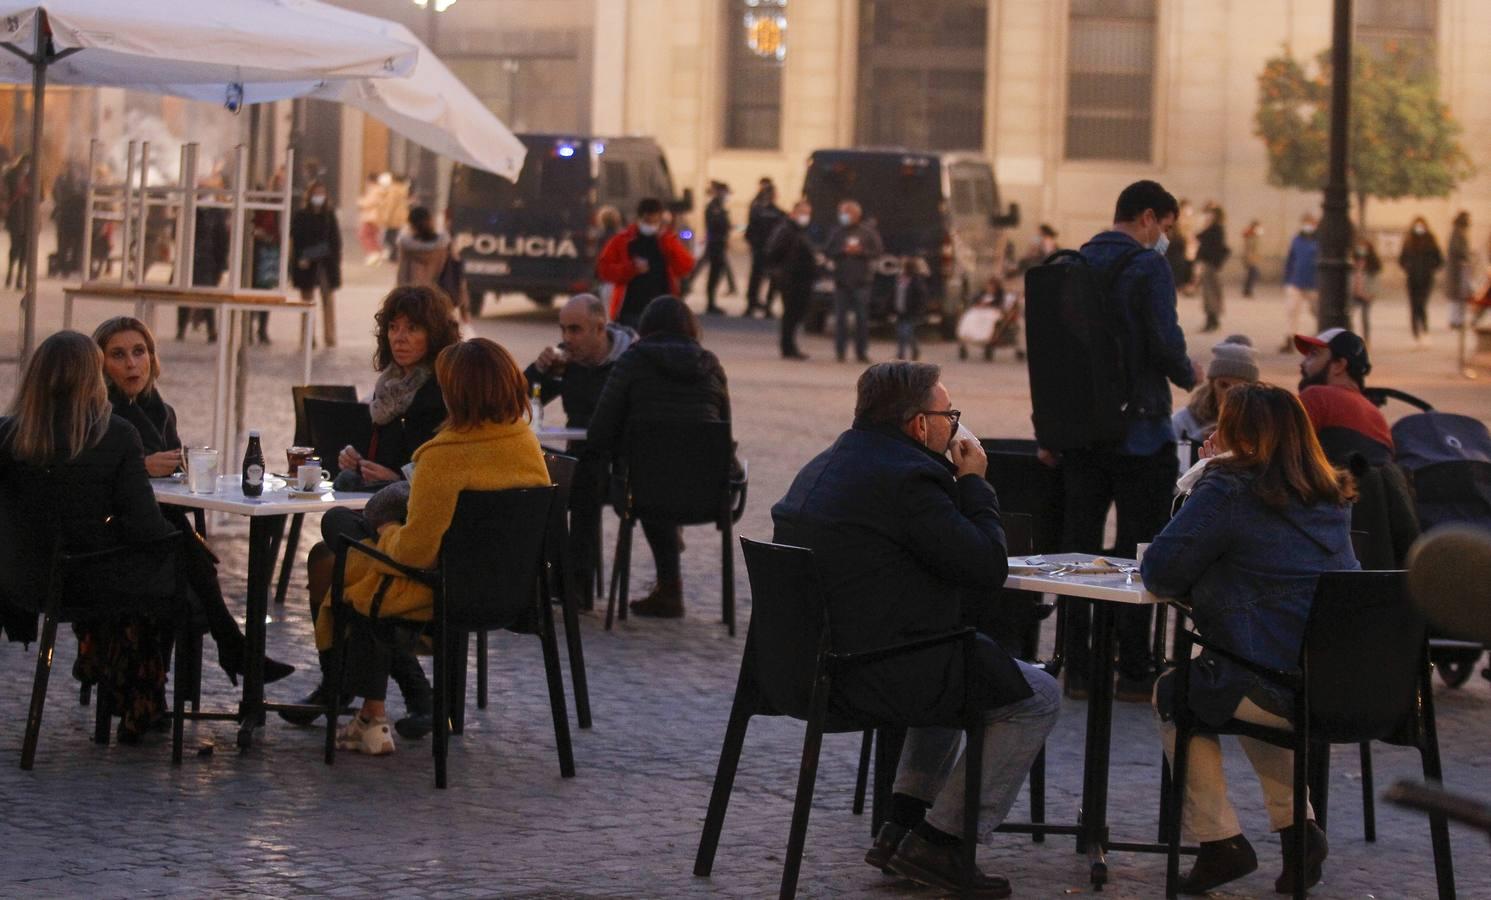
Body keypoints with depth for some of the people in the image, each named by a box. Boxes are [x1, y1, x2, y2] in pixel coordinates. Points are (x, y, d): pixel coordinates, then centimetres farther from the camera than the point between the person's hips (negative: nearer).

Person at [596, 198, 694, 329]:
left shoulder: (668, 241, 7)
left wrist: (666, 241, -12)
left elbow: (686, 267, -4)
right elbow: (603, 268, -1)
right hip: (629, 311, -1)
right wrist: (631, 268, -15)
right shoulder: (622, 240, 2)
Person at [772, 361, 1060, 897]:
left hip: (815, 661, 10)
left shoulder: (825, 467, 14)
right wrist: (973, 482, -4)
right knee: (1038, 698, 3)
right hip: (877, 675, -10)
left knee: (963, 667, 36)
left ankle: (902, 828, 29)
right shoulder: (904, 478, -19)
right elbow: (988, 568, -15)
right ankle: (938, 843, 4)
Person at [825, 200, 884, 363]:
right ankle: (840, 350, 5)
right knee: (840, 316, 0)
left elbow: (878, 251, -1)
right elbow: (828, 252, 6)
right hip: (841, 281, 2)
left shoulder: (868, 231, 2)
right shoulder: (837, 232, 7)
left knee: (862, 317, 0)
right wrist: (843, 251, -10)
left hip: (861, 281, -2)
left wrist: (860, 251, -13)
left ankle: (861, 351, 6)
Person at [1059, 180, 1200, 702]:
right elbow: (1165, 342, -20)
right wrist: (1189, 376, 3)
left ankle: (1079, 667, 11)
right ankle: (1133, 670, 3)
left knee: (1079, 546, 9)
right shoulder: (1148, 267, -11)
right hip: (1138, 430, -6)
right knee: (1138, 550, 1)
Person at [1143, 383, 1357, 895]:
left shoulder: (1228, 491, -9)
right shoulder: (1331, 497, 12)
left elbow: (1160, 574, -9)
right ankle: (1297, 826, 25)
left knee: (1171, 694, 22)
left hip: (1278, 689, -7)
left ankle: (1219, 840, 17)